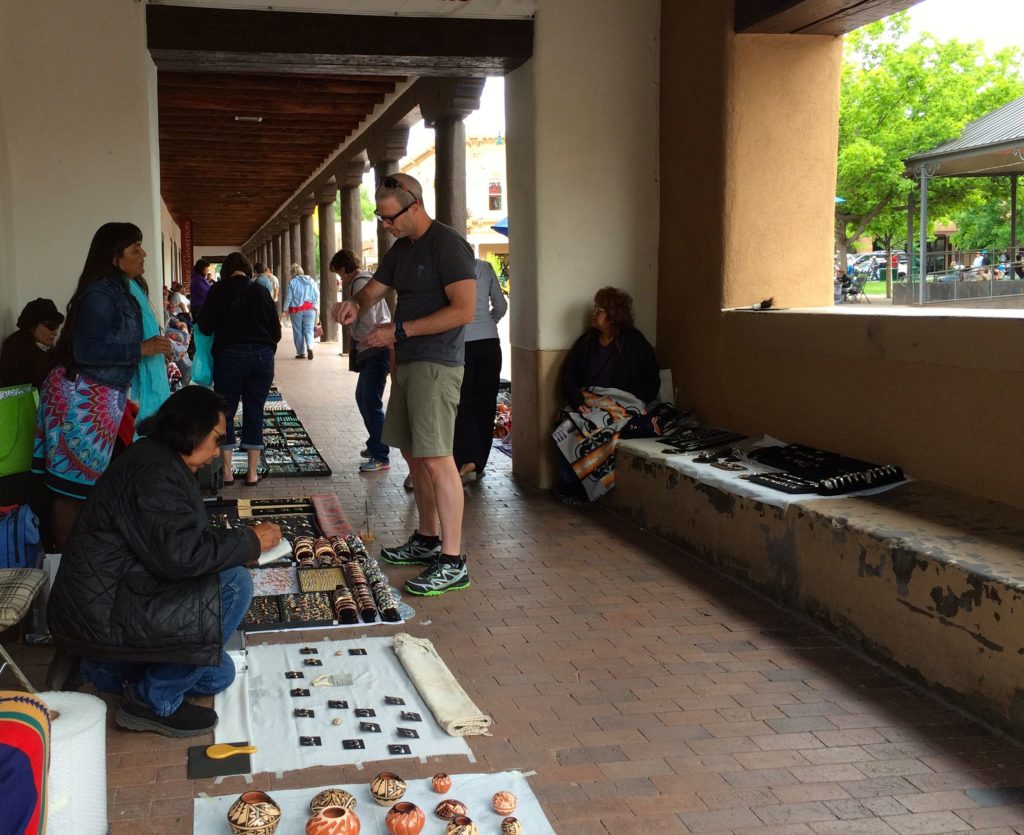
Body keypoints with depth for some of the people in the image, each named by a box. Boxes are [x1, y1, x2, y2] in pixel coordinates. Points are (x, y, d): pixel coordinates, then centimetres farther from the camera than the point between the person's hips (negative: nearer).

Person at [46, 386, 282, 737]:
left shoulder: (163, 462, 11)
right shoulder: (153, 472, -22)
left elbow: (182, 538, 18)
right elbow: (180, 555, -29)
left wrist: (240, 546, 7)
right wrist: (249, 541, -18)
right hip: (101, 611, -11)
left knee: (218, 676, 11)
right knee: (233, 584, -23)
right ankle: (154, 701, -10)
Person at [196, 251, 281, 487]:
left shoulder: (219, 290, 2)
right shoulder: (260, 290, 8)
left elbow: (205, 327, -1)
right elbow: (276, 330, 8)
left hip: (230, 354, -2)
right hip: (262, 354, 2)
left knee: (225, 412, 8)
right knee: (254, 413, 9)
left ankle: (226, 471, 7)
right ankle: (252, 472, 9)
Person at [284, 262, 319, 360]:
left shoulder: (292, 282, -6)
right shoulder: (310, 281, 3)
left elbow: (288, 297, -5)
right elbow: (317, 295, 5)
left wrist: (285, 309, 4)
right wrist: (316, 307, 16)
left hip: (296, 309, -2)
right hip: (309, 309, 3)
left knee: (298, 331, 6)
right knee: (308, 330, 5)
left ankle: (301, 352, 7)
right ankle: (309, 347, -20)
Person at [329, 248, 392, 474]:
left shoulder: (360, 283, -13)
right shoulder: (366, 280, 19)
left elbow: (368, 321, -21)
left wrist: (354, 339, -5)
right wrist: (356, 343, 14)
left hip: (376, 351, -11)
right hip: (374, 351, 11)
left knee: (371, 403, -8)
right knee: (363, 397, 20)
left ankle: (381, 457, -4)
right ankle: (374, 444, 31)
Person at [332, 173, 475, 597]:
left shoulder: (448, 244, -12)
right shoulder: (401, 249, 16)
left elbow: (464, 310, -20)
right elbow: (373, 290, 22)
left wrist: (399, 331, -20)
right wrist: (354, 303, -3)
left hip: (437, 364, -10)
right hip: (407, 362, 10)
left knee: (436, 459, -13)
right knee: (413, 453, 14)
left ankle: (453, 561, -11)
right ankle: (428, 539, 26)